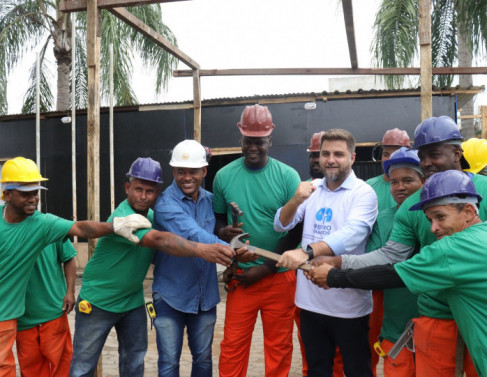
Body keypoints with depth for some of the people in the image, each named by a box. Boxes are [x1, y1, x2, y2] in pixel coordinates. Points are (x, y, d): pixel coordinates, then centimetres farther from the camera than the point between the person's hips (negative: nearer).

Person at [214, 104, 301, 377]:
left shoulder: (288, 176, -6)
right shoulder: (224, 176, 0)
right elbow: (217, 218, 11)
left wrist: (265, 269, -9)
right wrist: (222, 232, -14)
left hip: (279, 276, -1)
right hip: (241, 275, 1)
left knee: (279, 346, 13)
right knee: (233, 345, 8)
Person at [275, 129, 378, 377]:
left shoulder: (363, 193, -10)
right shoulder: (312, 189, 6)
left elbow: (351, 235, -28)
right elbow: (280, 225, 2)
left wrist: (306, 251, -42)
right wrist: (295, 200, -18)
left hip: (348, 303, -4)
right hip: (310, 300, 5)